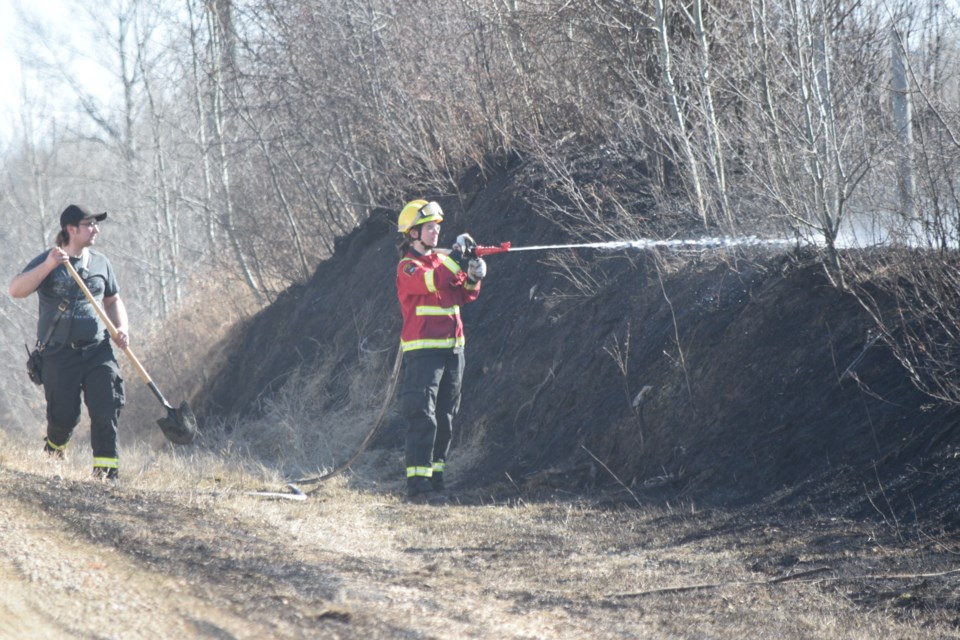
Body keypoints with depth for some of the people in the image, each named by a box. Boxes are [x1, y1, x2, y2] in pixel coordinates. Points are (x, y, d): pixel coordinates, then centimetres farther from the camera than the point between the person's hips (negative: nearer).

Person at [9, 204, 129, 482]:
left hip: (97, 348, 4)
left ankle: (105, 467, -6)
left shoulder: (100, 262, 11)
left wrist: (121, 328, 4)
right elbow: (16, 290, -18)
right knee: (65, 415, -1)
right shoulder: (47, 260, -4)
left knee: (107, 406, -13)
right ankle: (54, 446, 33)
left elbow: (113, 300, 23)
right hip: (60, 352, -4)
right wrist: (48, 265, -28)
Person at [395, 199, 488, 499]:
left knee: (445, 416, 10)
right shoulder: (408, 267, -7)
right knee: (423, 415, -13)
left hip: (452, 347, 8)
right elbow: (431, 281, -27)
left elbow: (464, 296, 16)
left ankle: (436, 472, 18)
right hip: (423, 348, -8)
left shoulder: (442, 260, 15)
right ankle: (417, 477, -16)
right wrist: (457, 258, -28)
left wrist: (473, 277, -4)